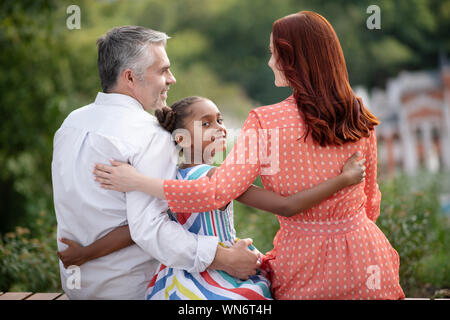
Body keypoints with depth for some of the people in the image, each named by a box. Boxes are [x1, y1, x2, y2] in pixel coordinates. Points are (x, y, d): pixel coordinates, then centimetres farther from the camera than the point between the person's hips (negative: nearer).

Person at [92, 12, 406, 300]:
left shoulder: (267, 123, -17)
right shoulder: (361, 120, -3)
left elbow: (216, 192, -23)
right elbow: (370, 202, 9)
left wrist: (137, 181, -15)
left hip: (305, 267, -3)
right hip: (364, 263, 4)